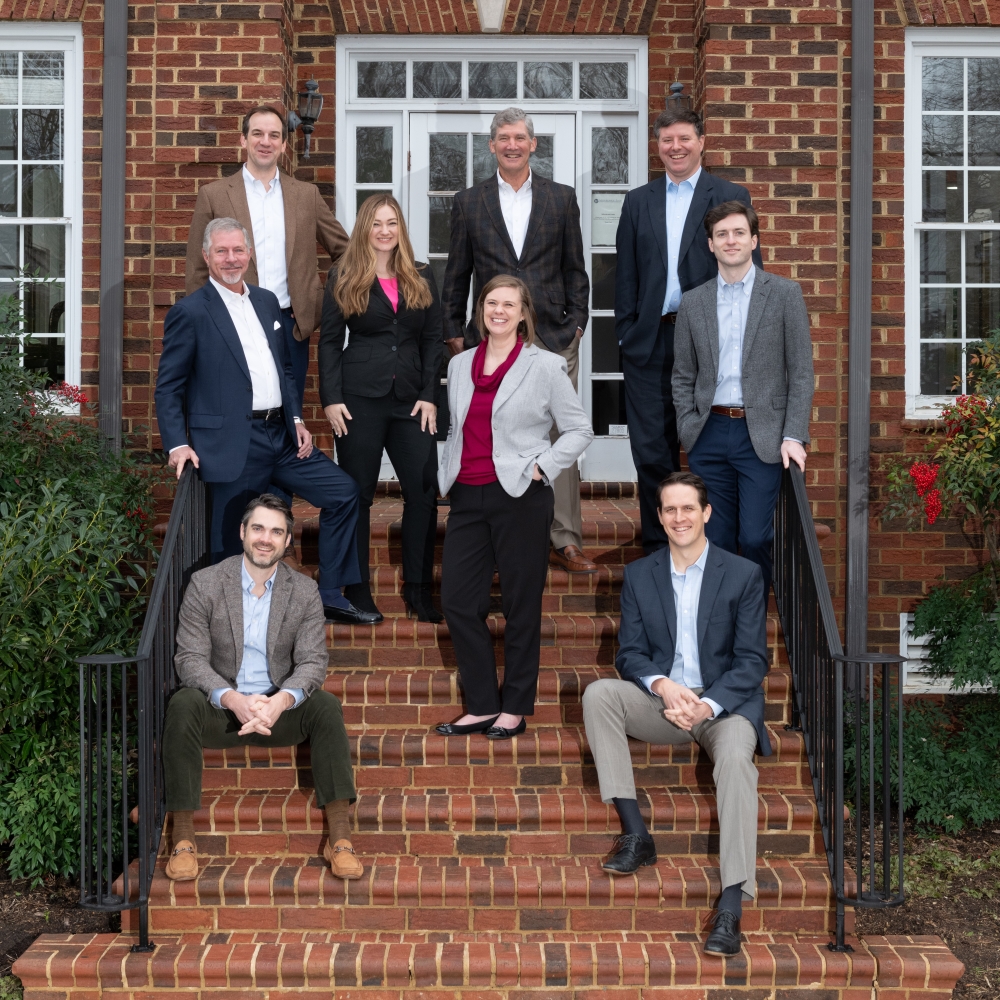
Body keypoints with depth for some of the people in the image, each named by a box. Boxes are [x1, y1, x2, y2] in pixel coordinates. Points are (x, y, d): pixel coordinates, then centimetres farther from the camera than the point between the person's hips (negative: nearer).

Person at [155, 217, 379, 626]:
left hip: (281, 436, 7)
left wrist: (296, 418, 9)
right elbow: (168, 387, -4)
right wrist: (177, 444, -14)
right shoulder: (190, 312, -5)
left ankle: (330, 596, 11)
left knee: (343, 492, 3)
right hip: (232, 446, -6)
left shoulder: (267, 301, 15)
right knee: (230, 546, -1)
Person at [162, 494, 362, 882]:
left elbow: (312, 661, -6)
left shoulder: (305, 592, 0)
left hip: (279, 709, 1)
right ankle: (183, 838, -28)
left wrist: (282, 700, -29)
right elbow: (190, 658, -11)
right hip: (221, 708, -1)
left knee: (326, 706, -28)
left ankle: (340, 837, -26)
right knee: (182, 704, -33)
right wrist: (232, 699, -30)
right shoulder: (205, 584, -5)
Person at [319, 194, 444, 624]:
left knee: (424, 490, -2)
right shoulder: (344, 279, 4)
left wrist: (429, 396, -1)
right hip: (359, 399, -2)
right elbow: (329, 341, 2)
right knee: (357, 493, 4)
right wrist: (331, 399, -7)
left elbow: (433, 341, 9)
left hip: (411, 399, 3)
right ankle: (357, 590, 14)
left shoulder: (421, 280, 11)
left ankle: (417, 588, 10)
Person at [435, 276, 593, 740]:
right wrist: (447, 473, 11)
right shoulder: (460, 365, 13)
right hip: (468, 497, 5)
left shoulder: (545, 366, -2)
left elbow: (579, 429, 0)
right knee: (457, 600, 2)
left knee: (520, 605, 3)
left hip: (520, 498, -5)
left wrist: (542, 467, -10)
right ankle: (482, 706, 14)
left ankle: (516, 708, 17)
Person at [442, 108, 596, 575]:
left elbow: (575, 269, 11)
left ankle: (565, 541, 5)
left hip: (553, 337, 0)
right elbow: (457, 276, 11)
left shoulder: (561, 199, 10)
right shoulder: (468, 203, 10)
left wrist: (576, 322, 3)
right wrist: (454, 333, 6)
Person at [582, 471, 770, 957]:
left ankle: (731, 907, -40)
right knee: (597, 693, -24)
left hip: (724, 703, -3)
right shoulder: (639, 575, 6)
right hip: (662, 700, 3)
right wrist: (663, 685, -18)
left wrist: (707, 704, -21)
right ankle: (635, 835, -22)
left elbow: (752, 661, -5)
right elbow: (629, 653, 4)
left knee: (735, 757, -35)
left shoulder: (743, 574, -2)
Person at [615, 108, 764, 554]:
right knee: (651, 451, 5)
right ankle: (657, 549, 16)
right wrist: (627, 330, 4)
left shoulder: (731, 196, 3)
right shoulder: (638, 201, 12)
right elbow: (626, 274, 11)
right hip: (650, 343, 3)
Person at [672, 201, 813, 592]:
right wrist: (689, 430, 1)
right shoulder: (693, 302, 10)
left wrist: (793, 435, -8)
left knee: (755, 538, -7)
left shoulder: (785, 293, 2)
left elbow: (801, 372, 0)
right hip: (709, 432, 3)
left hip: (762, 435, -3)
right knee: (714, 540, 5)